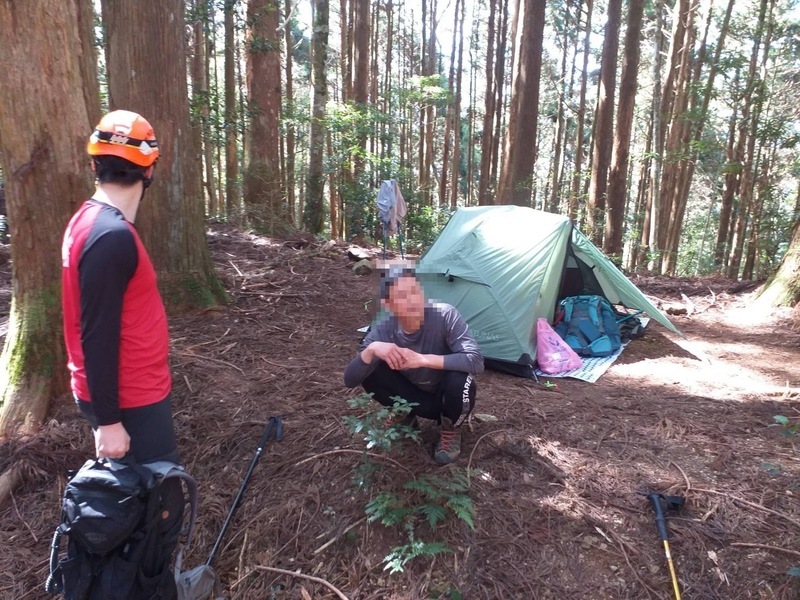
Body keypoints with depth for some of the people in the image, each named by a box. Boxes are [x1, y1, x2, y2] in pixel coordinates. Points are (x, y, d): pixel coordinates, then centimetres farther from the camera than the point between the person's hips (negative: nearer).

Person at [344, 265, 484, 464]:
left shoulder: (444, 315, -28)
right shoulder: (383, 331, -20)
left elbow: (476, 361, -36)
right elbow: (350, 380, -22)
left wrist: (424, 359, -43)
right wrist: (371, 349, -41)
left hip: (449, 397, -2)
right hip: (417, 398, 2)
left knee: (460, 378, -36)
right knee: (369, 371, -21)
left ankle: (450, 431, -3)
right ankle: (405, 415, 6)